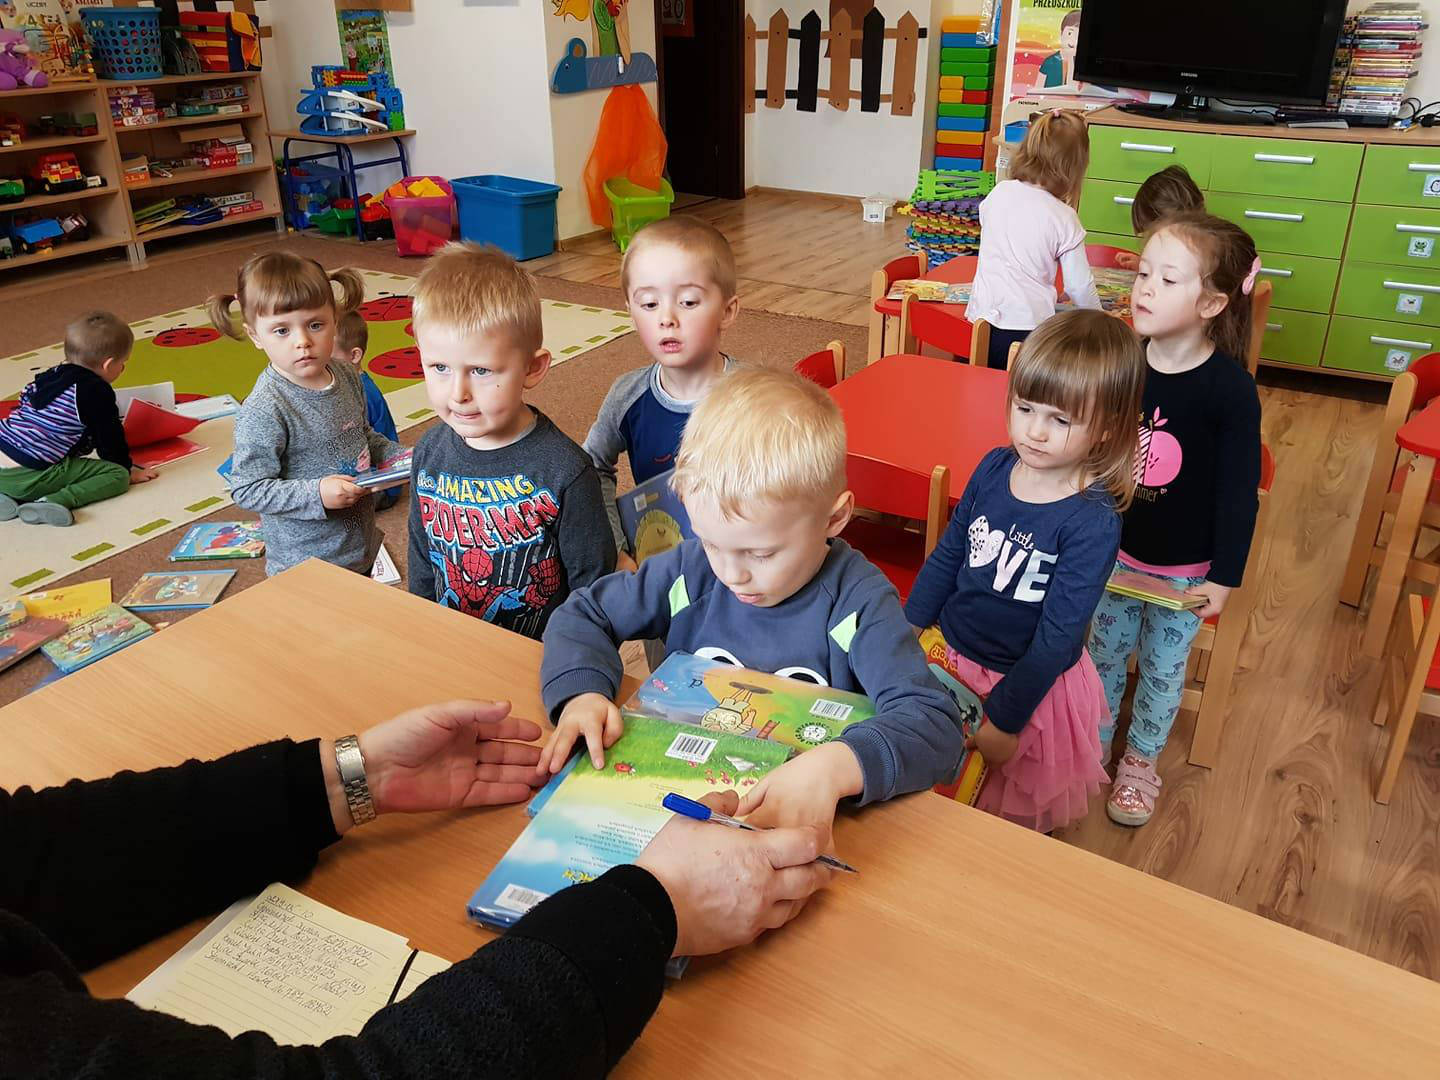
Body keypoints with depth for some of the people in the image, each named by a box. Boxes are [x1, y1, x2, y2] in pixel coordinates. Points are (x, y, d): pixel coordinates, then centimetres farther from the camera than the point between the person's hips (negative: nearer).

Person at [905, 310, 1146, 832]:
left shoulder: (1093, 521, -25)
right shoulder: (995, 467, -9)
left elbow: (1057, 637, -21)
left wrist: (1005, 719, -17)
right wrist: (906, 630, 6)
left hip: (1029, 683, -4)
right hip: (946, 651, 5)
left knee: (1014, 819, 16)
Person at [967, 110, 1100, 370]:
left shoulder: (998, 194, 4)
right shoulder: (1064, 219, -5)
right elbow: (1080, 287, 1)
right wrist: (1098, 318, 20)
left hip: (982, 318, 4)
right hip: (1028, 327, -4)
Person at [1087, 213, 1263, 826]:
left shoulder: (1230, 390, -20)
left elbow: (1239, 493, -14)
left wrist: (1224, 577, -11)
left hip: (1184, 567, -3)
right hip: (1111, 551, 3)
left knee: (1162, 668, 16)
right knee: (1104, 653, 18)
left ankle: (1140, 761, 38)